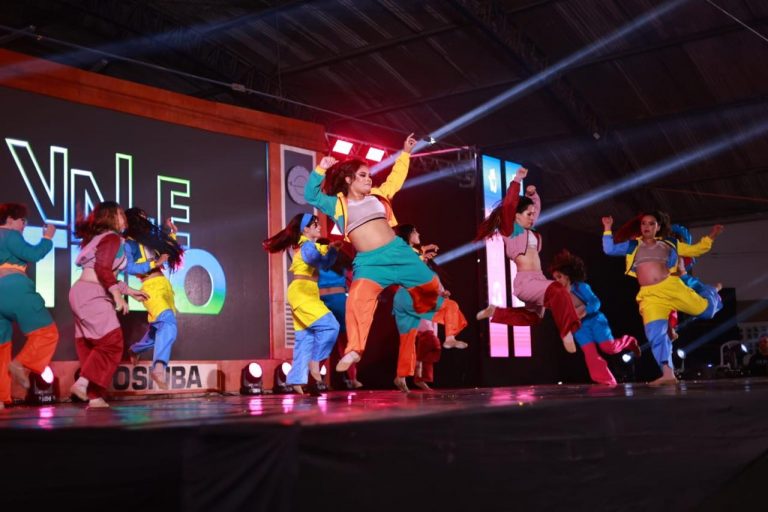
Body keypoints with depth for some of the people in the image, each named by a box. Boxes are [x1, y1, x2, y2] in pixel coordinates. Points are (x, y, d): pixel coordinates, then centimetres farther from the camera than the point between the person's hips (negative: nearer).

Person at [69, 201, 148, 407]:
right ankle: (82, 382, -16)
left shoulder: (101, 238, 25)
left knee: (91, 347, 6)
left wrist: (130, 291, 27)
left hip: (85, 294, 10)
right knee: (112, 341, -11)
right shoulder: (112, 238, -5)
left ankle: (95, 397, 5)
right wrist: (118, 296, -20)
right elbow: (102, 268, -19)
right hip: (91, 294, -10)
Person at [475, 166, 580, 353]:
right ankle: (567, 334, -36)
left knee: (532, 317, 25)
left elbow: (536, 206, 34)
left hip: (537, 281, 10)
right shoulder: (511, 229, -1)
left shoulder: (528, 231, 19)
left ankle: (494, 312, 34)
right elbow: (508, 206, -16)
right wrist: (517, 180, -14)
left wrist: (532, 194, 15)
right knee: (557, 290, -34)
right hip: (525, 281, -9)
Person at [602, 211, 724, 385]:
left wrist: (710, 237, 13)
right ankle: (668, 373, -15)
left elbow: (694, 250, 21)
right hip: (650, 296, 0)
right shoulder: (632, 245, 16)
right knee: (656, 334, -15)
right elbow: (609, 249, 7)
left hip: (671, 287, 1)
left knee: (706, 310, 7)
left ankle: (712, 294, 46)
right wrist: (608, 229, 4)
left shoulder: (669, 243, 16)